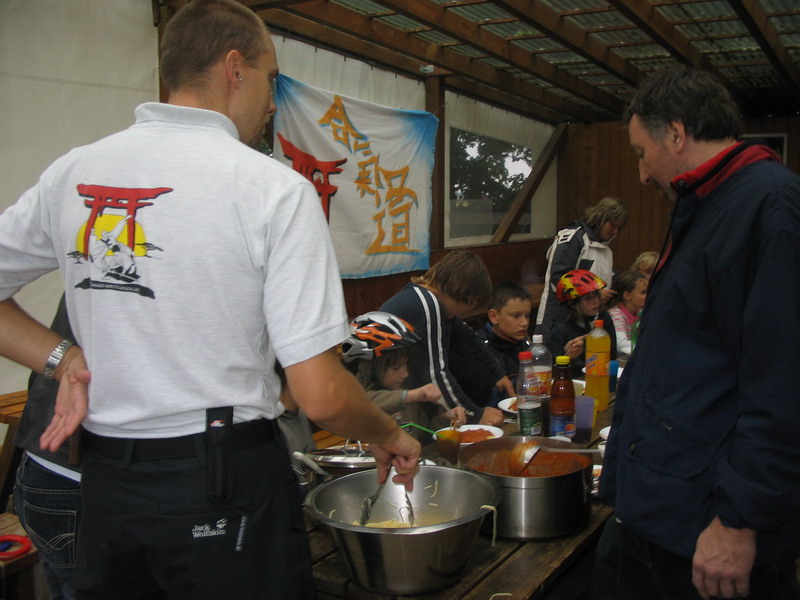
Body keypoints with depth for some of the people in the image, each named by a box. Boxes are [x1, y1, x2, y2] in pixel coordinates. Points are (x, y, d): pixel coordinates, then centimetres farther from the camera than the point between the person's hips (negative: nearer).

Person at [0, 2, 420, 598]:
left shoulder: (71, 173, 0)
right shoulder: (275, 188, -15)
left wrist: (64, 359, 4)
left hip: (103, 482, 5)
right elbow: (320, 396, -18)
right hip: (227, 484, -4)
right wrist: (390, 436, 0)